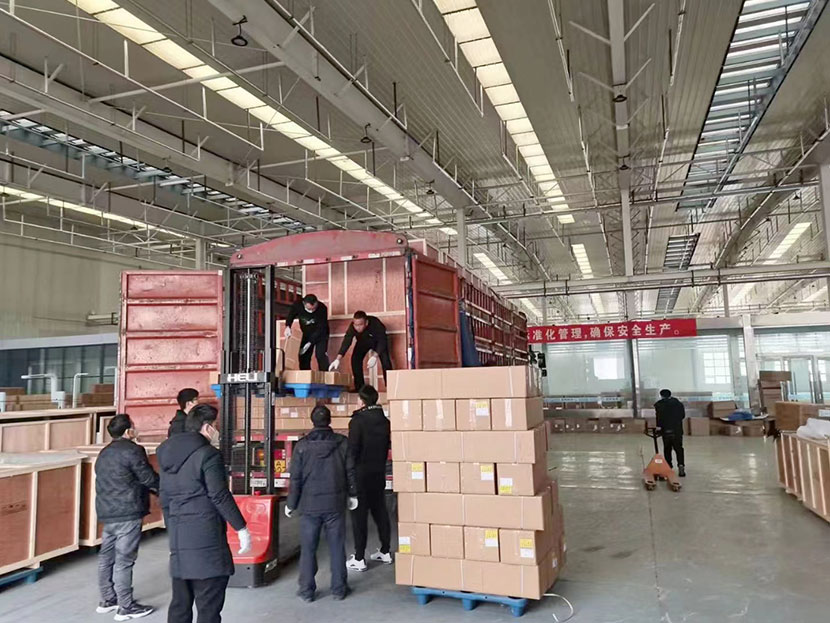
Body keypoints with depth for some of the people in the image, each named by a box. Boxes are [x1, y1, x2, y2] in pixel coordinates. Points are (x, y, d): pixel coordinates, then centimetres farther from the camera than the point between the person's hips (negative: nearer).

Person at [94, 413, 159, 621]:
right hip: (127, 513, -9)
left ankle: (107, 600, 27)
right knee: (124, 560, -4)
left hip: (107, 513, 9)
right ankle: (126, 607, 3)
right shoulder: (132, 450, -12)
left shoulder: (104, 453, 16)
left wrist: (152, 489, 20)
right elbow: (149, 478, -11)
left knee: (106, 557, 16)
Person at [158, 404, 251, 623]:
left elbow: (165, 500, 16)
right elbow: (220, 497, -14)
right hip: (205, 537, -8)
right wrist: (241, 528, -7)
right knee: (209, 605, 0)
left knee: (180, 603, 15)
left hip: (178, 538, 8)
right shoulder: (208, 454, -12)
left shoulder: (168, 454, 12)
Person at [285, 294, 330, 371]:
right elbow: (291, 316, 1)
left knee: (320, 355, -20)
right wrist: (288, 326, -19)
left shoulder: (322, 308, -29)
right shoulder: (297, 305, -20)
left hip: (320, 334, -3)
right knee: (303, 356, 0)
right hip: (306, 335, 4)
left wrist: (310, 343, -30)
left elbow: (321, 328, -25)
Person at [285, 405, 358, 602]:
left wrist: (291, 504, 6)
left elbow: (296, 478, -4)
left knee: (308, 548, 11)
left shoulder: (302, 445, -7)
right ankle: (339, 589, 18)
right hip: (335, 504, 1)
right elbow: (350, 472, 1)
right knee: (337, 547, 10)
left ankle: (306, 590, 17)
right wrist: (352, 495, 14)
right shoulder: (342, 443, -4)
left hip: (309, 505, -1)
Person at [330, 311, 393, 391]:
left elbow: (382, 340, -34)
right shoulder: (352, 327, -34)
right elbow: (346, 342, -37)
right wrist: (338, 359, -48)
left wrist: (375, 356, -46)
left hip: (378, 340, -3)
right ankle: (359, 387, -2)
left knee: (385, 360, -22)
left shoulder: (375, 323, -41)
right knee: (355, 359, -12)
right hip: (363, 341, 3)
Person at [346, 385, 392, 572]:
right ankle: (385, 551, 25)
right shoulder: (384, 420, 3)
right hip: (379, 472, 6)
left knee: (359, 514, 1)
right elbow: (387, 446, 9)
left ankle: (359, 559, 5)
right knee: (380, 511, 16)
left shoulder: (358, 420, -16)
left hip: (361, 473, -6)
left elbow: (352, 449, -17)